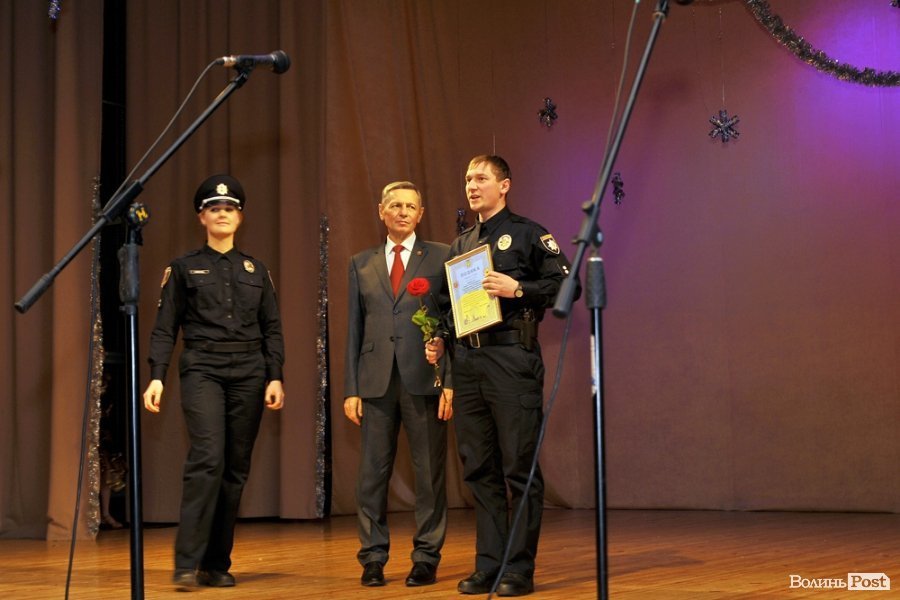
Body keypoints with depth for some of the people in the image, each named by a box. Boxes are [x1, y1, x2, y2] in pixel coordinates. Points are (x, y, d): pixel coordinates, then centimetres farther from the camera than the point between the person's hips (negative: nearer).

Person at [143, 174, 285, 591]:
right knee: (208, 459, -19)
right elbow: (165, 328, 5)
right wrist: (156, 377, -7)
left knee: (235, 468, 3)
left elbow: (272, 329, 13)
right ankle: (187, 564, -17)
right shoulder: (184, 268, 8)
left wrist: (275, 378, 1)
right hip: (202, 371, -3)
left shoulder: (256, 270, 15)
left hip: (249, 373, 3)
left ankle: (217, 564, 11)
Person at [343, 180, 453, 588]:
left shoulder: (441, 257, 6)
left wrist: (450, 382, -7)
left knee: (430, 472, 2)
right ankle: (373, 558, 13)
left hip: (424, 379, -2)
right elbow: (354, 329, 12)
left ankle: (426, 558, 11)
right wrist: (351, 388, 5)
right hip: (376, 381, 2)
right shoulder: (362, 264, 14)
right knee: (372, 473, 4)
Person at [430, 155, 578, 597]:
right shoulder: (460, 245, 20)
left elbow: (566, 284, -6)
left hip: (511, 358, -6)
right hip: (467, 360, 7)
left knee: (519, 467, -4)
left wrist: (518, 288, -16)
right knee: (479, 469, 8)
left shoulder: (527, 234, 2)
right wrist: (439, 339, 10)